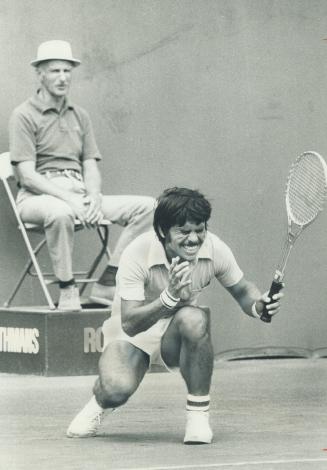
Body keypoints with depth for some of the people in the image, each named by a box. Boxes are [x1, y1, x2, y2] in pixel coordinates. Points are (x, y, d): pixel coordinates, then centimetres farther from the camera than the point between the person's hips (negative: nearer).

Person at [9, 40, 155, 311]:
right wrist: (68, 198, -21)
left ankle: (106, 285, -15)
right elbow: (27, 176, -9)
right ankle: (67, 292, -26)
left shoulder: (80, 116, 19)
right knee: (60, 213, -43)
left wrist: (93, 198, -10)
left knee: (146, 206, -12)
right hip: (39, 196, -6)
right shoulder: (25, 115, -1)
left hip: (78, 194, 6)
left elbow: (91, 167, 13)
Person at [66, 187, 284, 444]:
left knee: (193, 318, -36)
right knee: (117, 389, -34)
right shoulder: (136, 254, -26)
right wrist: (170, 297, -46)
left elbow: (242, 290, 3)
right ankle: (100, 400, 8)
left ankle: (199, 413, -19)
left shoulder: (214, 249, -17)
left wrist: (259, 305, -21)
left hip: (179, 338, 2)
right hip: (132, 336, -2)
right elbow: (129, 324, -30)